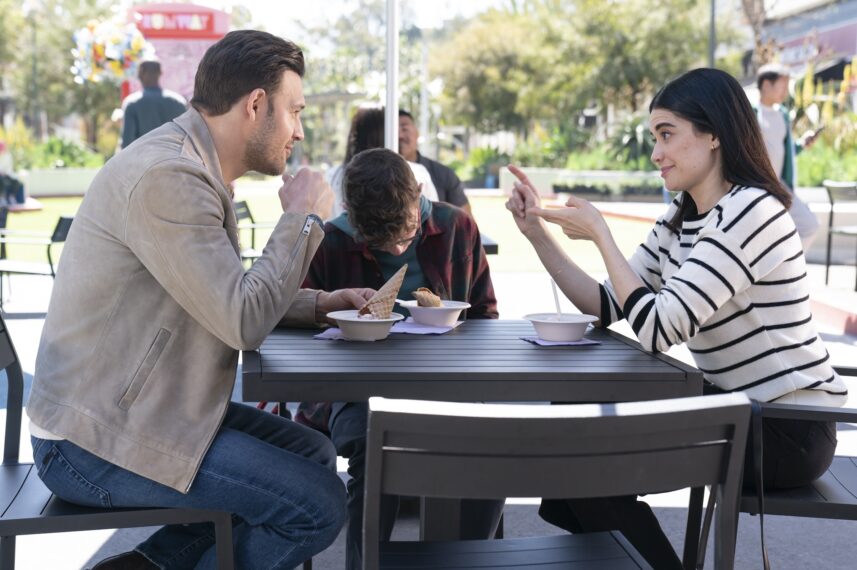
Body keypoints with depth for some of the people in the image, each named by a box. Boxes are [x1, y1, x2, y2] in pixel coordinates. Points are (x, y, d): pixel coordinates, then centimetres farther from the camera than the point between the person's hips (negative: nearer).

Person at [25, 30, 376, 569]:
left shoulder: (193, 169, 12)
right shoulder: (166, 177, -21)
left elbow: (227, 297, 20)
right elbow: (245, 321, -24)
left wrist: (320, 303, 7)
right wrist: (301, 218, -11)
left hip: (152, 408, 10)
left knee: (316, 453, 11)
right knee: (320, 505, -13)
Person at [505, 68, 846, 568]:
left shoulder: (749, 212, -22)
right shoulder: (680, 219, 7)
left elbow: (657, 329, -29)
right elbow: (608, 306, 4)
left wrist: (599, 232, -20)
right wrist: (538, 232, -3)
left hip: (790, 431, -9)